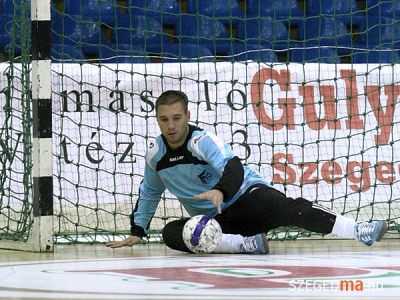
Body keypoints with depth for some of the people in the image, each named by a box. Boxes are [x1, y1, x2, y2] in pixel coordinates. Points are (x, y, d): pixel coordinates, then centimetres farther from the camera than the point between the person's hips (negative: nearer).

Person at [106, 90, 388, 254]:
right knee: (171, 233, -25)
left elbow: (233, 169, -34)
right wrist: (137, 232, 21)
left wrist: (220, 191, -55)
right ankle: (248, 243, -27)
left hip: (246, 197, -5)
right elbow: (150, 192, 22)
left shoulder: (203, 141, -16)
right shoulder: (156, 153, 2)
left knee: (287, 208, -36)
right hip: (213, 223, 5)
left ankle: (360, 231, -46)